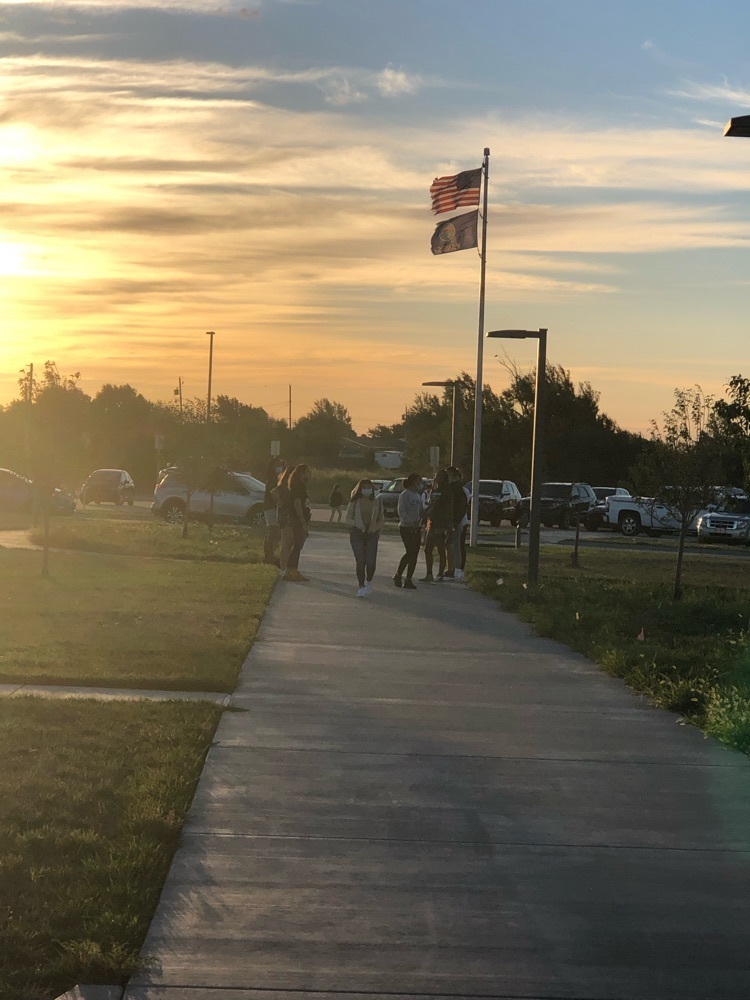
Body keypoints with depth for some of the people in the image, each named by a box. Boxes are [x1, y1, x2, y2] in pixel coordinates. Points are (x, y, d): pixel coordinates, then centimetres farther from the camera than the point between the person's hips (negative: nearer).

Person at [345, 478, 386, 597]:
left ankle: (368, 581, 19)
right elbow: (348, 518, 4)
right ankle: (361, 586, 9)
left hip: (372, 535, 1)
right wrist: (357, 524, -15)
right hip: (357, 534, -1)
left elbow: (382, 520, 10)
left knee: (371, 562, -9)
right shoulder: (354, 502, 2)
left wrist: (375, 527, -10)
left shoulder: (377, 502, 6)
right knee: (360, 562, -3)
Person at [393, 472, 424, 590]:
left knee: (414, 554, 5)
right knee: (410, 553, -11)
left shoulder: (418, 495, 15)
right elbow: (401, 512, -16)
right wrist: (411, 522, -26)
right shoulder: (404, 495, -9)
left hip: (416, 528, 8)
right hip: (406, 527, -8)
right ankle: (398, 575, 5)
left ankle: (408, 580, 11)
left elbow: (421, 511, 19)